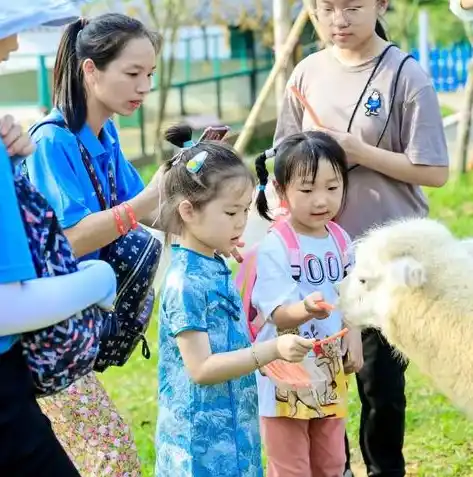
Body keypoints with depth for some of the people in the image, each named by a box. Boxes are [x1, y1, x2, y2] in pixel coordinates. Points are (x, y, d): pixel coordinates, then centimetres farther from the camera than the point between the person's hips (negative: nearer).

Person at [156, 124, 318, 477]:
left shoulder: (216, 268, 8)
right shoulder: (186, 282, -20)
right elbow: (201, 368, -22)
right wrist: (273, 350, -27)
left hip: (231, 429, 9)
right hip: (201, 438, -9)